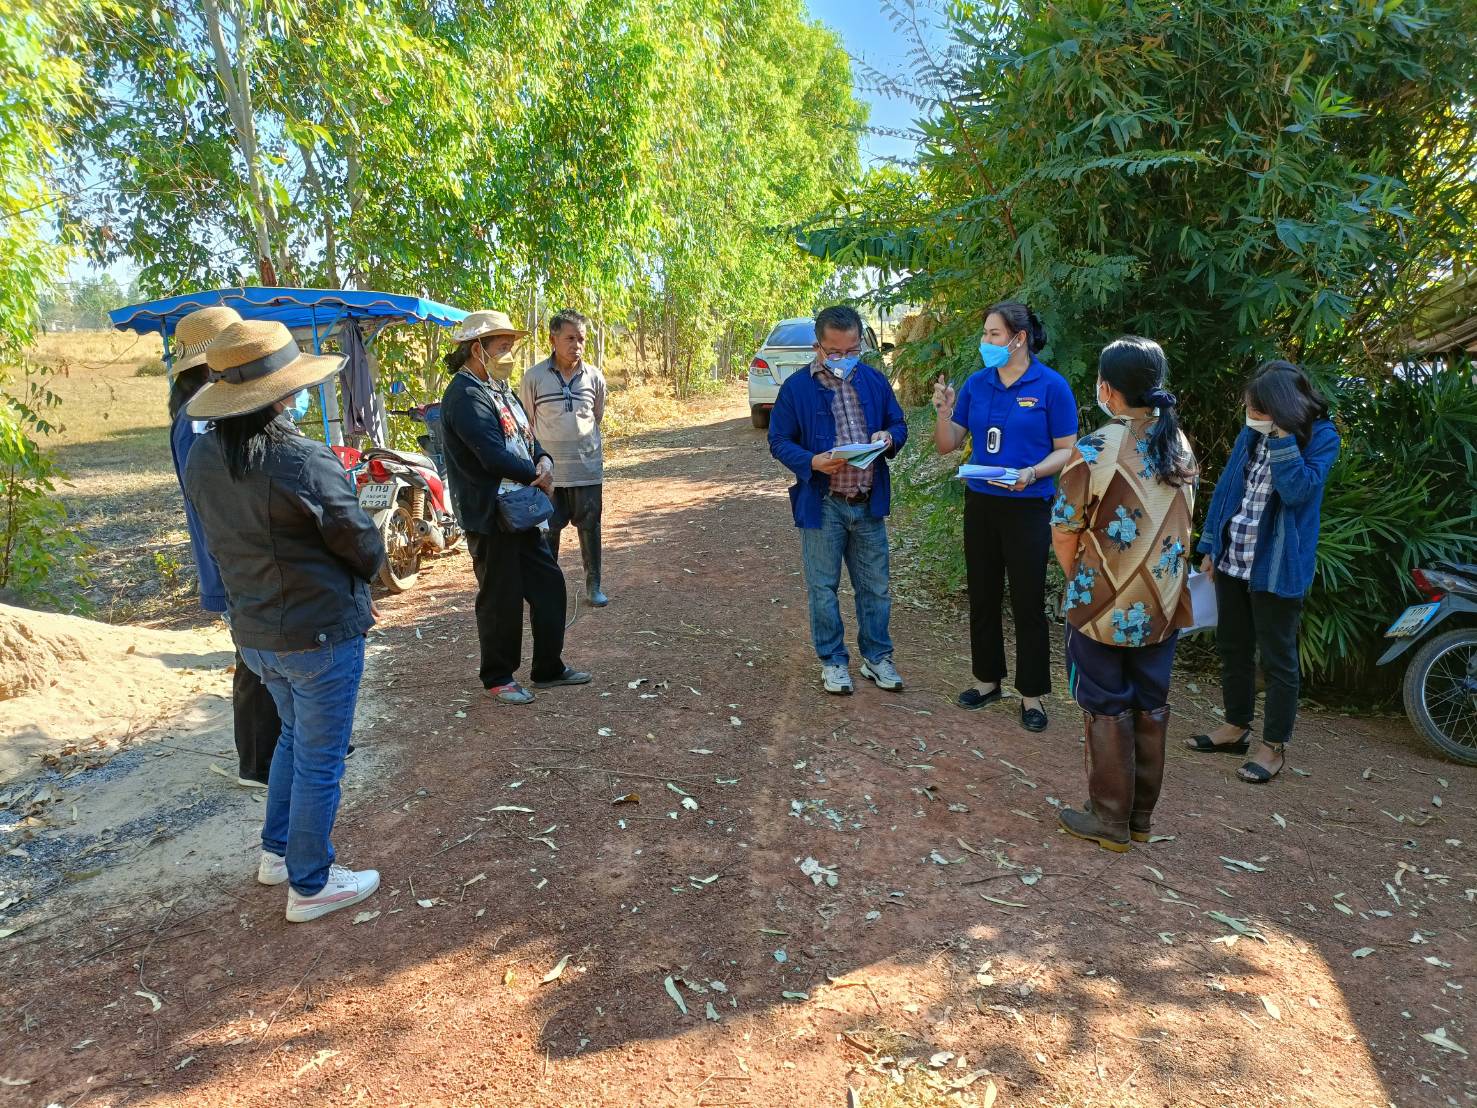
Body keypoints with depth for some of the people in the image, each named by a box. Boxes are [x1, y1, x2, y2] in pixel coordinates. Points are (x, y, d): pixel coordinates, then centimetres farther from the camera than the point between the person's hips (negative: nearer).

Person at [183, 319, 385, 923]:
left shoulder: (201, 457, -2)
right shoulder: (304, 461, -25)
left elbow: (226, 540, 8)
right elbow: (366, 550, -16)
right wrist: (352, 581, 9)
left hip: (253, 632, 7)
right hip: (320, 634, -7)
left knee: (294, 736, 28)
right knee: (319, 759, 9)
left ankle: (278, 851, 41)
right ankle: (310, 885, 24)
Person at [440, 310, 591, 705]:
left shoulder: (499, 388, 14)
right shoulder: (465, 396, -18)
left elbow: (526, 435, 17)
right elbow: (494, 456, -25)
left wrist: (544, 459, -5)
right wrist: (538, 476, -12)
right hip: (489, 515, -10)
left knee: (548, 585, 14)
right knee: (501, 599, 2)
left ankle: (548, 668, 27)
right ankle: (498, 677, 20)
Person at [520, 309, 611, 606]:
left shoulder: (595, 377, 0)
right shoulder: (533, 378, -6)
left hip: (588, 470, 2)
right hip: (549, 471, -1)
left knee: (590, 529, 9)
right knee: (548, 532, 8)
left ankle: (593, 586, 22)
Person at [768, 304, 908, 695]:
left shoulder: (875, 380, 4)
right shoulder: (796, 387, -6)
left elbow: (899, 424, 13)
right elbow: (778, 441, -4)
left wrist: (889, 438, -11)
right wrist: (812, 462, -22)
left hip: (869, 504, 3)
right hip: (822, 505, -3)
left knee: (876, 587, 12)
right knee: (823, 588, 6)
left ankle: (877, 657, 28)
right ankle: (833, 661, 23)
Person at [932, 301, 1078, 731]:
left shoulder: (1051, 386, -9)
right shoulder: (976, 383, 3)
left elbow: (1066, 450, -7)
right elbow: (948, 445, 5)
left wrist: (1031, 474, -24)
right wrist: (944, 411, -13)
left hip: (1027, 508, -4)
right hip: (980, 503, 4)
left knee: (1028, 602, 3)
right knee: (982, 596, 13)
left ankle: (1032, 694, 18)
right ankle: (987, 678, 30)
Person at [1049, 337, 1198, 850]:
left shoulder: (1096, 449, -17)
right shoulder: (1180, 444, 3)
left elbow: (1064, 533, -12)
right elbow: (1182, 523, 11)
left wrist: (1079, 582, 5)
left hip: (1106, 607, -6)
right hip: (1163, 606, 6)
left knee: (1108, 712, 7)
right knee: (1150, 708, 15)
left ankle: (1110, 820, 18)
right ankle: (1141, 815, 29)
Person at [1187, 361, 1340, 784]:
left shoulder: (1321, 437, -10)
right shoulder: (1252, 433, 4)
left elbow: (1297, 491, -24)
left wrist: (1281, 437, -26)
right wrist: (1211, 546, 11)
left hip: (1277, 566, -6)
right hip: (1232, 559, 6)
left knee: (1277, 658, 5)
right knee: (1232, 647, 16)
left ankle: (1272, 746, 17)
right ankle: (1237, 726, 32)